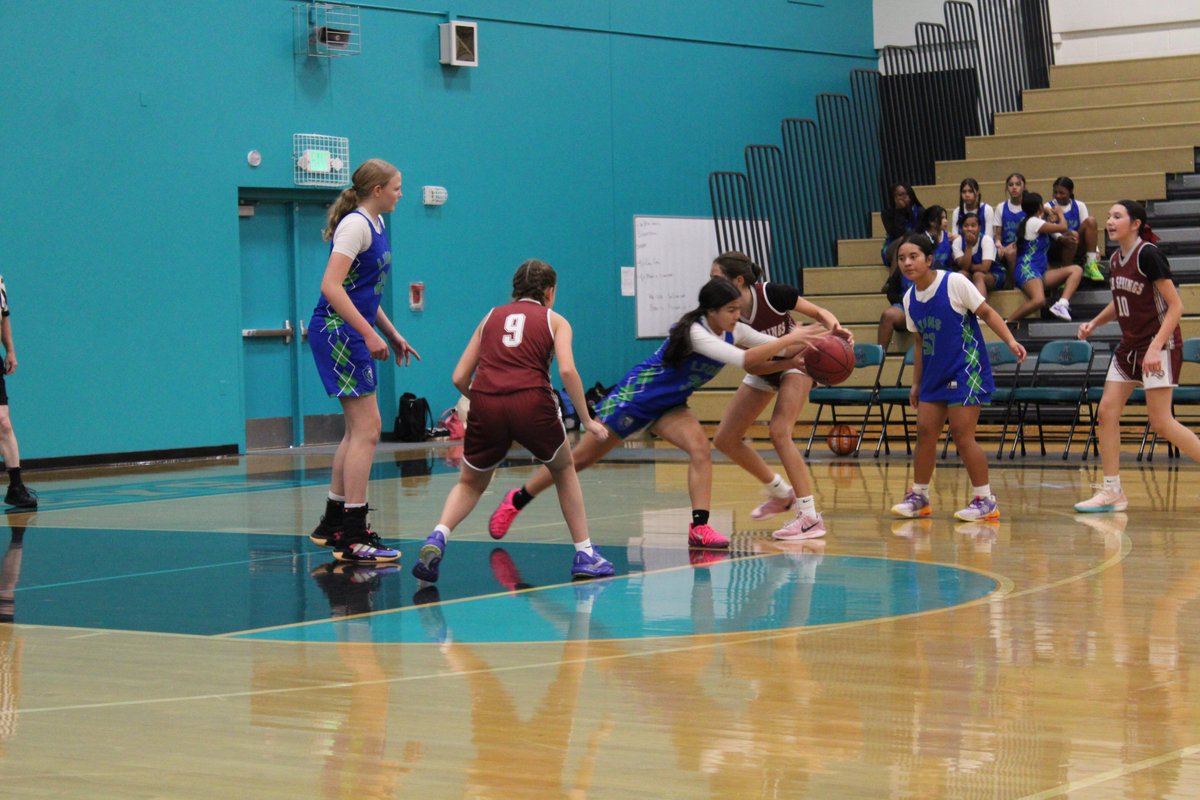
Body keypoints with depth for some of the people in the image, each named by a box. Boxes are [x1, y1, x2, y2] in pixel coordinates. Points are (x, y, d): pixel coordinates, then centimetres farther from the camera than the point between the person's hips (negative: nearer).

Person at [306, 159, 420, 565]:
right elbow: (331, 286, -24)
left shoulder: (376, 224, 16)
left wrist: (392, 334, 26)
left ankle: (332, 524, 24)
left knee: (358, 430, 15)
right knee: (366, 428, -12)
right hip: (337, 330, -10)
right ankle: (352, 538, -12)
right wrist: (369, 333, -27)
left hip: (351, 334, 10)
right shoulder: (356, 225, -14)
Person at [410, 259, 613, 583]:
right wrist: (586, 420, 4)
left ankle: (437, 537, -5)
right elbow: (567, 370, -2)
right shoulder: (554, 320, 16)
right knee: (564, 471, 25)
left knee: (471, 483, 22)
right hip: (532, 402, -2)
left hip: (485, 403, 2)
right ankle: (584, 554, 22)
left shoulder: (492, 317, 24)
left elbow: (459, 378, 17)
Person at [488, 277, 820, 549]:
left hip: (668, 405, 7)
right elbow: (744, 360, -40)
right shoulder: (694, 333, -29)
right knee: (581, 458, 2)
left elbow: (777, 350, -6)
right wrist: (790, 338, -37)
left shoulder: (734, 332, -6)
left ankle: (700, 527, -23)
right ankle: (516, 500, 18)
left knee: (700, 448, -20)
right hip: (635, 396, -7)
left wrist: (800, 344, -26)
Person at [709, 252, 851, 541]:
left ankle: (810, 517, -21)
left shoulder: (771, 294, -30)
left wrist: (834, 327, -39)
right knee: (724, 439, 3)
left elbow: (818, 312, -17)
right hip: (762, 371, 6)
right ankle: (780, 493, 22)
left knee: (779, 431, -25)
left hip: (795, 363, -6)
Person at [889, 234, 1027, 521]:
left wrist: (1010, 341, -21)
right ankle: (919, 497, 18)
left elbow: (987, 312, -8)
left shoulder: (955, 283, -12)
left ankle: (985, 500, 0)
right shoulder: (910, 299, 6)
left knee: (962, 434, -10)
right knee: (925, 431, 5)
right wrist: (916, 383, 16)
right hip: (935, 374, 7)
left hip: (965, 370, -7)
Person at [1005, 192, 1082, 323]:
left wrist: (1050, 214, 23)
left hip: (1041, 272, 10)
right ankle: (1007, 322, -26)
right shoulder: (1033, 222, -3)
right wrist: (1060, 213, 16)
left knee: (1076, 270, -6)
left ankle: (1062, 304, -27)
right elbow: (1063, 227, -3)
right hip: (1027, 269, -10)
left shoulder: (1035, 222, 25)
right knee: (1039, 300, -37)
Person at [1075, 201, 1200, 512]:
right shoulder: (1115, 261, 7)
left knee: (1160, 421, -10)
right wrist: (1094, 323, 7)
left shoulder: (1148, 255, -17)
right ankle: (1112, 492, 7)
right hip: (1129, 346, 8)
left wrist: (1156, 347, -25)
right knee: (1106, 412, 1)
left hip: (1159, 345, -8)